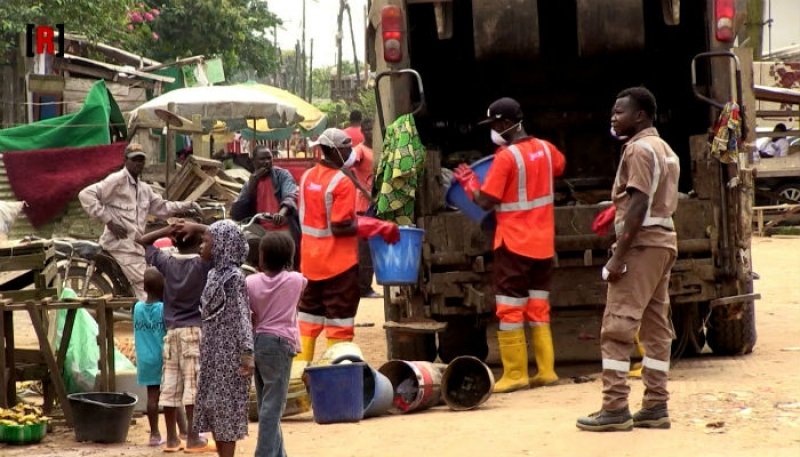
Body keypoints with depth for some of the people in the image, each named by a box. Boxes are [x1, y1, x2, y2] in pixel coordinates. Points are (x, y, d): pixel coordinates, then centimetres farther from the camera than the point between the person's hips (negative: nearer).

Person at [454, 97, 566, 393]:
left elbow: (486, 202, -15)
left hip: (514, 244, -7)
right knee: (538, 308, 14)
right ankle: (546, 371, 14)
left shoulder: (506, 157, -17)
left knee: (510, 310, -1)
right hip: (543, 243, 7)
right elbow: (560, 166, 29)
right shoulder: (545, 149, 5)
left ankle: (515, 374, -1)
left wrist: (468, 182, 2)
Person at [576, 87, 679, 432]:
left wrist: (618, 256, -21)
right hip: (664, 241, 10)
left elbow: (639, 204, -20)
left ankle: (615, 409, -11)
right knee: (656, 327, 9)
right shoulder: (664, 149, 19)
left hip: (642, 244, -10)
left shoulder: (639, 149, -12)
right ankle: (655, 407, 9)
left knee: (617, 327, -9)